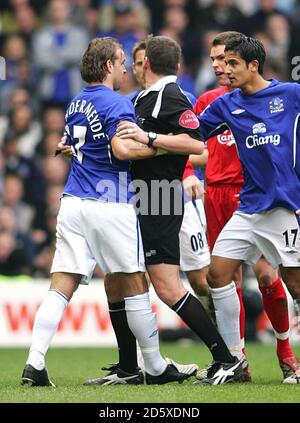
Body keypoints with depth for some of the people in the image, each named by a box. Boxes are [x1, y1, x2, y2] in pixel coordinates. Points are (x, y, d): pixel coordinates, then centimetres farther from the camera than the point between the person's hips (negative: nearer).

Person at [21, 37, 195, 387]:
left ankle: (34, 363, -12)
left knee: (61, 288, 0)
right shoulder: (117, 103, -9)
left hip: (73, 202, 6)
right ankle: (155, 368, 13)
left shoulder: (75, 105, 17)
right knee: (135, 286, 5)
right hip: (111, 206, -6)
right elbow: (121, 148, -23)